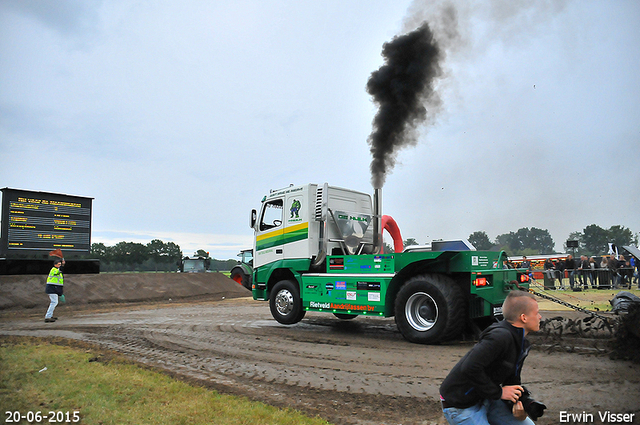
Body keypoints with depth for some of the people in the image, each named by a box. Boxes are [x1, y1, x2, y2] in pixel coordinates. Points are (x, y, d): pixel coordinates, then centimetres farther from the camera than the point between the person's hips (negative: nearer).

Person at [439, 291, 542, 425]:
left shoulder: (521, 343, 5)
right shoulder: (500, 337, -28)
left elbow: (512, 381, 13)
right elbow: (470, 368, -35)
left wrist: (517, 404, -7)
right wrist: (499, 392, -22)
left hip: (486, 398, 9)